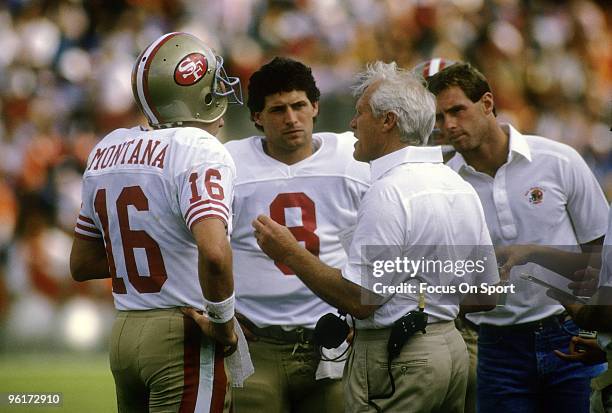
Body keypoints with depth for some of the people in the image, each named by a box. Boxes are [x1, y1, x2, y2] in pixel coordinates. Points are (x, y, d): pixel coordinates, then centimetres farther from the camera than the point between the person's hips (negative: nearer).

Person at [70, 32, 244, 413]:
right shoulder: (199, 152, -13)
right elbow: (214, 252, -29)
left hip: (123, 334, 8)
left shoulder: (106, 152, 11)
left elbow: (81, 264, 18)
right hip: (182, 337, -8)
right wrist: (223, 322, -15)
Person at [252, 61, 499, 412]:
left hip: (396, 360, -9)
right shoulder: (462, 188, 12)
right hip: (452, 347, 9)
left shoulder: (389, 192, -16)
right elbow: (488, 297, 16)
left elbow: (359, 299, -20)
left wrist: (291, 253, -11)